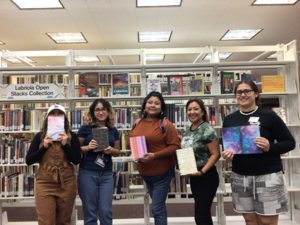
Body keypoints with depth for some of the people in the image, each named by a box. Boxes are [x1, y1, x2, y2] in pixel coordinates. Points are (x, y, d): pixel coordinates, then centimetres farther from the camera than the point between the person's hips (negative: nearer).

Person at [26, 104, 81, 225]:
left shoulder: (71, 136, 2)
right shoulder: (40, 136, 4)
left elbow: (76, 160, -3)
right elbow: (28, 161, 0)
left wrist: (65, 144, -14)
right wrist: (44, 147, -11)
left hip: (66, 183, 1)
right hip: (45, 183, 0)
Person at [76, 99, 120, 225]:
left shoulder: (113, 130, 5)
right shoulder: (86, 128, -5)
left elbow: (117, 152, 11)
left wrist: (111, 150, -10)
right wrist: (87, 147, -21)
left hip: (107, 174, 3)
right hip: (87, 173, -2)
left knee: (106, 212, 6)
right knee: (90, 211, 9)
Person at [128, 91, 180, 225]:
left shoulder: (166, 125, -13)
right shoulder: (138, 124, 3)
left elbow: (175, 146, -16)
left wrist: (155, 155, -24)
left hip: (162, 172, -6)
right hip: (145, 172, 6)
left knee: (157, 209, -3)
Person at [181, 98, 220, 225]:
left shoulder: (207, 130, -15)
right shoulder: (187, 130, 8)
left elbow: (216, 154, -20)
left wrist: (202, 172, -26)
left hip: (206, 176, -7)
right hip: (193, 176, 8)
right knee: (203, 214, 19)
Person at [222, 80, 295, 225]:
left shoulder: (269, 116, -5)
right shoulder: (229, 119, 6)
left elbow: (290, 142, -1)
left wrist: (270, 147, -18)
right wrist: (226, 154, -5)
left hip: (267, 176, -3)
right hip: (239, 177, 3)